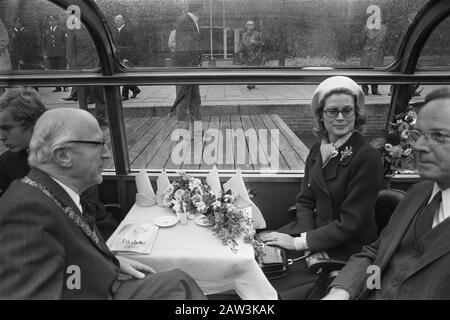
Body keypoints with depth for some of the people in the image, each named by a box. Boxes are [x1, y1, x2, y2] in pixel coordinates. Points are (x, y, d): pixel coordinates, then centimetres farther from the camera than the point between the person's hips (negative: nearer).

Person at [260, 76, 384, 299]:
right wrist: (311, 241, -12)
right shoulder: (317, 151, 4)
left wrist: (301, 242, -19)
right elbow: (305, 201, 5)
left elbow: (350, 222, -18)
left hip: (347, 251, -6)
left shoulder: (368, 158, -18)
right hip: (316, 233, 6)